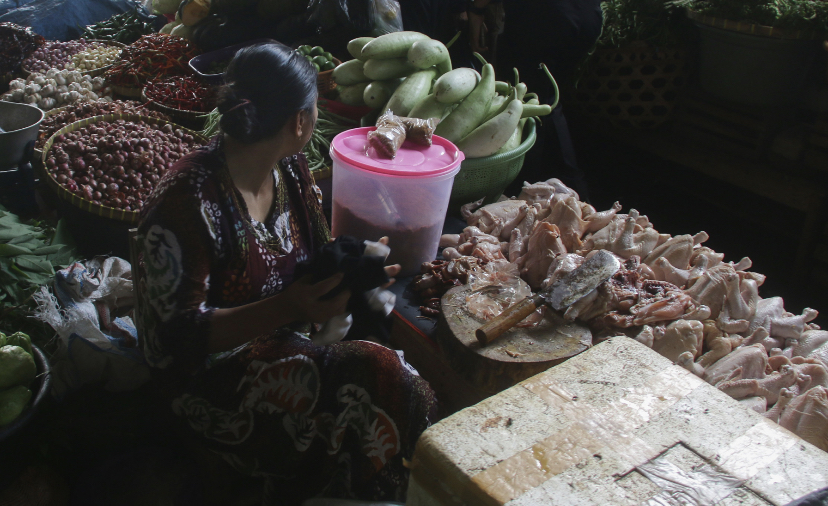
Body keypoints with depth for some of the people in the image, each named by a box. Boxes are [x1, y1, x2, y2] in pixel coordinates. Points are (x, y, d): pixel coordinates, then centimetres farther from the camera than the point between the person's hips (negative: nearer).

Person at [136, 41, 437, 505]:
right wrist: (285, 309, -32)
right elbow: (171, 342, -20)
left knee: (413, 391, -15)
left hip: (292, 343, 7)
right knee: (370, 377, -26)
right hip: (215, 370, -6)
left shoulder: (289, 168, 1)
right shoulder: (186, 203, -22)